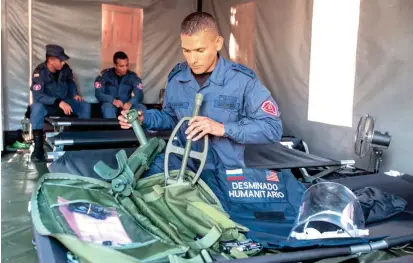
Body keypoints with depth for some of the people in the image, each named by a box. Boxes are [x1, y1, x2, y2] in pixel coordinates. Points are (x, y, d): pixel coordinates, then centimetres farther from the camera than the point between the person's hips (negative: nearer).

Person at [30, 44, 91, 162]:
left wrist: (75, 94, -4)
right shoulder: (39, 72, -23)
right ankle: (38, 147, -28)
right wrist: (59, 102, -42)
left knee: (85, 106, -14)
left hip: (64, 101, 5)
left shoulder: (65, 68, -7)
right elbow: (38, 95, -33)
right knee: (36, 108, -37)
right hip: (47, 104, -4)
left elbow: (71, 82, 15)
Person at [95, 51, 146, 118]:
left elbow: (139, 94, -9)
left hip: (127, 105, 2)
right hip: (110, 103, -2)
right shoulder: (105, 75, -3)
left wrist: (130, 103, -32)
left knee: (141, 108, -27)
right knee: (108, 108, -37)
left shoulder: (132, 76, 1)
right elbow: (98, 93, -9)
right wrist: (113, 100, -28)